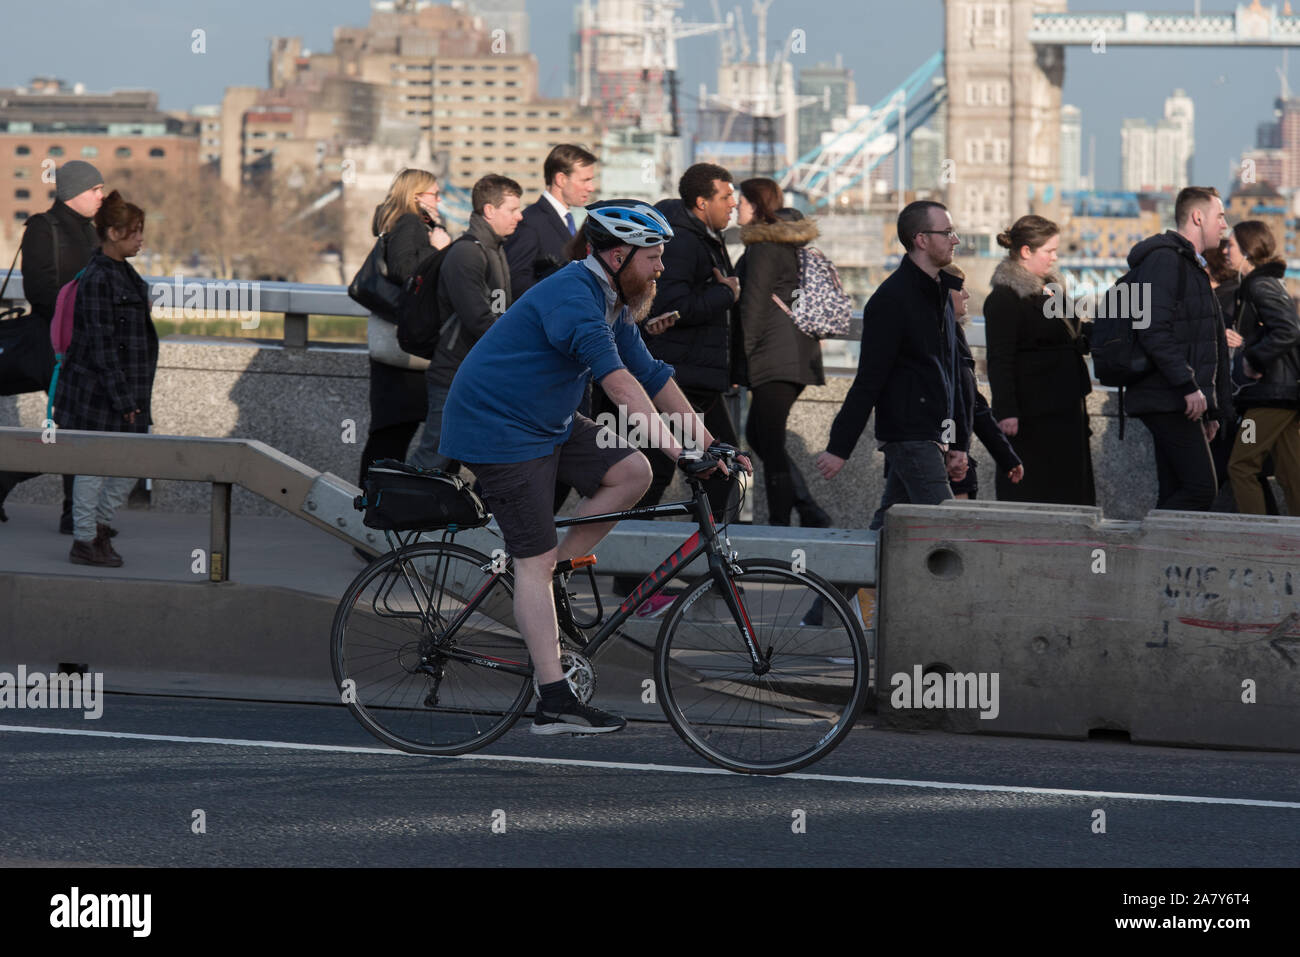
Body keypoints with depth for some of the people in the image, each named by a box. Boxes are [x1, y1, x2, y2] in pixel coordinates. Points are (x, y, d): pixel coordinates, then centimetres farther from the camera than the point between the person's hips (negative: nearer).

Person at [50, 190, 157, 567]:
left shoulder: (125, 274, 12)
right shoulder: (97, 278, -17)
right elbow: (101, 343, -20)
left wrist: (137, 393, 19)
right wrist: (121, 397, -20)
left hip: (126, 388, 9)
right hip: (98, 391, -9)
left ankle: (99, 524, 24)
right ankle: (84, 541, 10)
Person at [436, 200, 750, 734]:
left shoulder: (612, 305, 8)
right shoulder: (572, 296, -24)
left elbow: (653, 378, 11)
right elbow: (619, 383, -35)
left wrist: (709, 445, 5)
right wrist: (672, 447, -41)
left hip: (547, 423, 9)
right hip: (498, 429, -9)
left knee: (632, 472, -5)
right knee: (535, 560, -11)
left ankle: (554, 571, 5)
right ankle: (554, 704, -12)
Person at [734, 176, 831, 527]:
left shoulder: (763, 246, -10)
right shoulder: (792, 243, 17)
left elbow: (753, 306, -13)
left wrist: (738, 360, -11)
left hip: (775, 354, -10)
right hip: (800, 352, 10)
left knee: (770, 444, -5)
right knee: (757, 435, 16)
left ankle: (779, 523, -4)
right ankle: (810, 511, 10)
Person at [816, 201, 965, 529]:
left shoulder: (939, 293, 17)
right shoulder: (892, 299, -12)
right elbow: (868, 381, -15)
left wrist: (954, 446, 20)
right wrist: (839, 447, -15)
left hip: (932, 437, 9)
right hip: (910, 437, -9)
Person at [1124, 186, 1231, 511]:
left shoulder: (1191, 265, 24)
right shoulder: (1164, 259, -10)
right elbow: (1153, 330, -21)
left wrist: (1211, 410, 23)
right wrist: (1188, 385, -22)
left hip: (1182, 400, 10)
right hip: (1169, 400, -10)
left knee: (1177, 494, 6)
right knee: (1201, 489, -16)